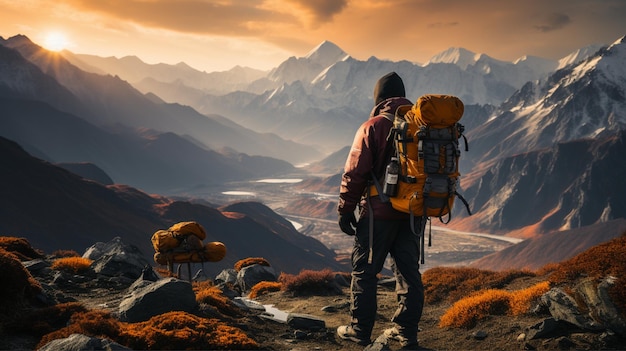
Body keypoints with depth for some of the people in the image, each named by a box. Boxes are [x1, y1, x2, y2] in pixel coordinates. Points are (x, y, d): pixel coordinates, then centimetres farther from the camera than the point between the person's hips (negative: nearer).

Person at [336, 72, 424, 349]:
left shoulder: (372, 127, -11)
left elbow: (355, 173, -13)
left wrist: (345, 210, -4)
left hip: (379, 213, -5)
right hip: (413, 213, 6)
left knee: (364, 269, 6)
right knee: (408, 270, 12)